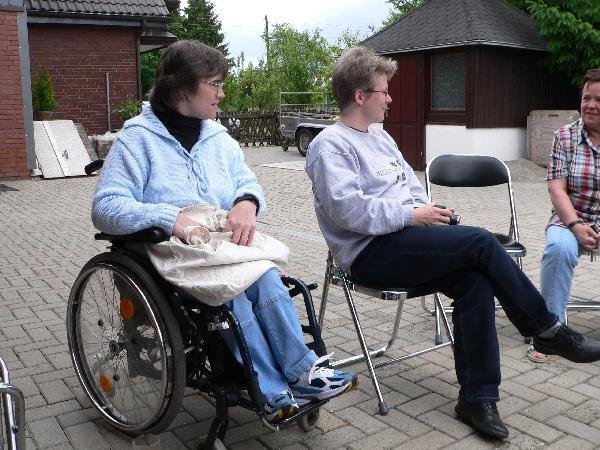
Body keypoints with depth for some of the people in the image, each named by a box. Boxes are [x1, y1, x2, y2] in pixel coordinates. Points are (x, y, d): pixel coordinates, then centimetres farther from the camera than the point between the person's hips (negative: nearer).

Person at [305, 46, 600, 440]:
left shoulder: (379, 135, 20)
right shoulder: (330, 145, -8)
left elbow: (411, 183, 24)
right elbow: (348, 209, -21)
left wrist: (427, 210, 1)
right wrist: (413, 216, -16)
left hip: (403, 237, 8)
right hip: (371, 253, -8)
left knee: (475, 281, -19)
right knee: (482, 242, -20)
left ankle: (477, 397, -12)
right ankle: (548, 330, -1)